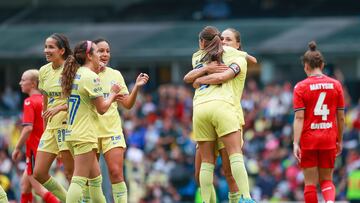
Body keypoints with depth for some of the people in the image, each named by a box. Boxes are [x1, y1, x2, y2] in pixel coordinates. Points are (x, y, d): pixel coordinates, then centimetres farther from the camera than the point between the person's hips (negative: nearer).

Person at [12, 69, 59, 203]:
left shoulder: (29, 102, -13)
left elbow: (28, 128, -23)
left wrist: (17, 148, -15)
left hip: (35, 149, -8)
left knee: (39, 189, -5)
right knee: (24, 183, 18)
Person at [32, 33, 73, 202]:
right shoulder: (44, 71, 10)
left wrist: (60, 108, -22)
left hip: (68, 124, -7)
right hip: (51, 127, 7)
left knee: (70, 173, -7)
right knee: (39, 173, 3)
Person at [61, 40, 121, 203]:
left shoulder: (75, 74, 12)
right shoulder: (91, 77, -12)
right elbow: (102, 108, -9)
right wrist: (113, 93, 7)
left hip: (72, 133, 9)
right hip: (84, 135, -9)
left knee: (95, 178, 16)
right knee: (80, 180, -12)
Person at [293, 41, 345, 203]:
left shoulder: (301, 87, -5)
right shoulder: (335, 85, 3)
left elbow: (299, 118, -11)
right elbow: (340, 117, 6)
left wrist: (296, 143, -13)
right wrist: (340, 141, 17)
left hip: (308, 141, -2)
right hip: (329, 140, 2)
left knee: (310, 182, 6)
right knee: (326, 180, 11)